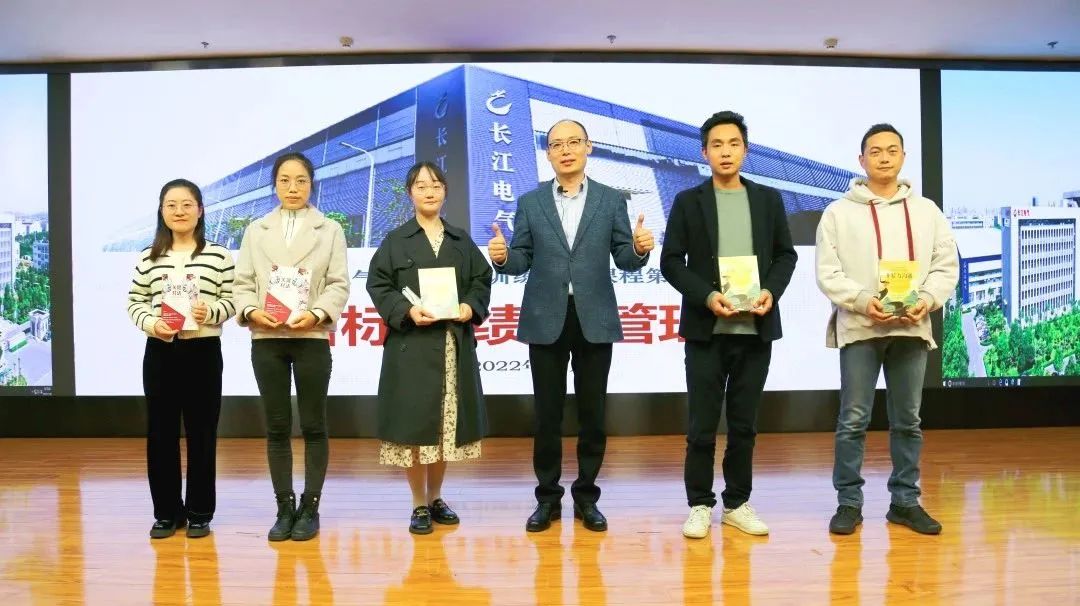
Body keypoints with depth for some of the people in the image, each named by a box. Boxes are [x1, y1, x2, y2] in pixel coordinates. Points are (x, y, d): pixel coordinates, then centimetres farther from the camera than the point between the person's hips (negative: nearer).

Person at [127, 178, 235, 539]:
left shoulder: (218, 255, 1)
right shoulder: (149, 258, 8)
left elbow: (233, 301, -1)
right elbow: (134, 302, 9)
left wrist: (211, 312, -19)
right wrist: (150, 323, -9)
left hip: (203, 351, -2)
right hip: (159, 351, 2)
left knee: (201, 432, 3)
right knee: (161, 432, 6)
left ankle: (199, 512, 15)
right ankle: (166, 511, 19)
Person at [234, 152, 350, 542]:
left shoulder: (330, 230, 7)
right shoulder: (256, 231, 13)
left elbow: (339, 285, -1)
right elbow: (242, 282, 7)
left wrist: (316, 314, -17)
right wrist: (251, 311, -12)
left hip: (311, 337, -2)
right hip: (266, 338, 2)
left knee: (313, 425, 3)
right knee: (276, 427, 6)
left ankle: (310, 507, 13)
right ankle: (285, 507, 15)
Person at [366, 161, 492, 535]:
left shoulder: (461, 240, 14)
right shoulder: (395, 241, 5)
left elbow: (482, 280, 11)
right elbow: (379, 286, 0)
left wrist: (471, 307, -9)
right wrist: (406, 311, -16)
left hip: (455, 346, 3)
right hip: (411, 345, -3)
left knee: (446, 422, 8)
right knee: (414, 423, -2)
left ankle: (436, 498, 24)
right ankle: (419, 505, 12)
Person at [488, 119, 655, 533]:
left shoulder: (611, 200, 5)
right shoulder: (530, 202, 6)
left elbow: (624, 260, 1)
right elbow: (522, 261, 3)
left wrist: (639, 249, -20)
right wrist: (502, 257, -18)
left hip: (594, 320, 0)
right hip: (546, 321, 0)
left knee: (592, 413, 7)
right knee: (547, 414, 7)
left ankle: (586, 496, 22)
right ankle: (548, 497, 20)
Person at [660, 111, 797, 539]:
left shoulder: (768, 199, 10)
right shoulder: (688, 201, 2)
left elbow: (786, 255, 10)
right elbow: (671, 262, -1)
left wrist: (772, 290, -9)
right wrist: (706, 295, -16)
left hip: (755, 328, 2)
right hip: (706, 328, -2)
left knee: (744, 423, 10)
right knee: (702, 424, 3)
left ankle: (737, 503, 22)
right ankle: (700, 505, 16)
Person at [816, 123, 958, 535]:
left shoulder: (927, 211, 11)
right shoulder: (839, 212, 2)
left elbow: (946, 265, 7)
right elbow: (827, 273, -3)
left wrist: (928, 299, -11)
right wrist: (863, 301, -17)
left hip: (912, 329, 3)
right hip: (859, 328, -3)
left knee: (907, 421, 10)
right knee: (853, 420, 0)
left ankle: (905, 501, 22)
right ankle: (849, 502, 11)